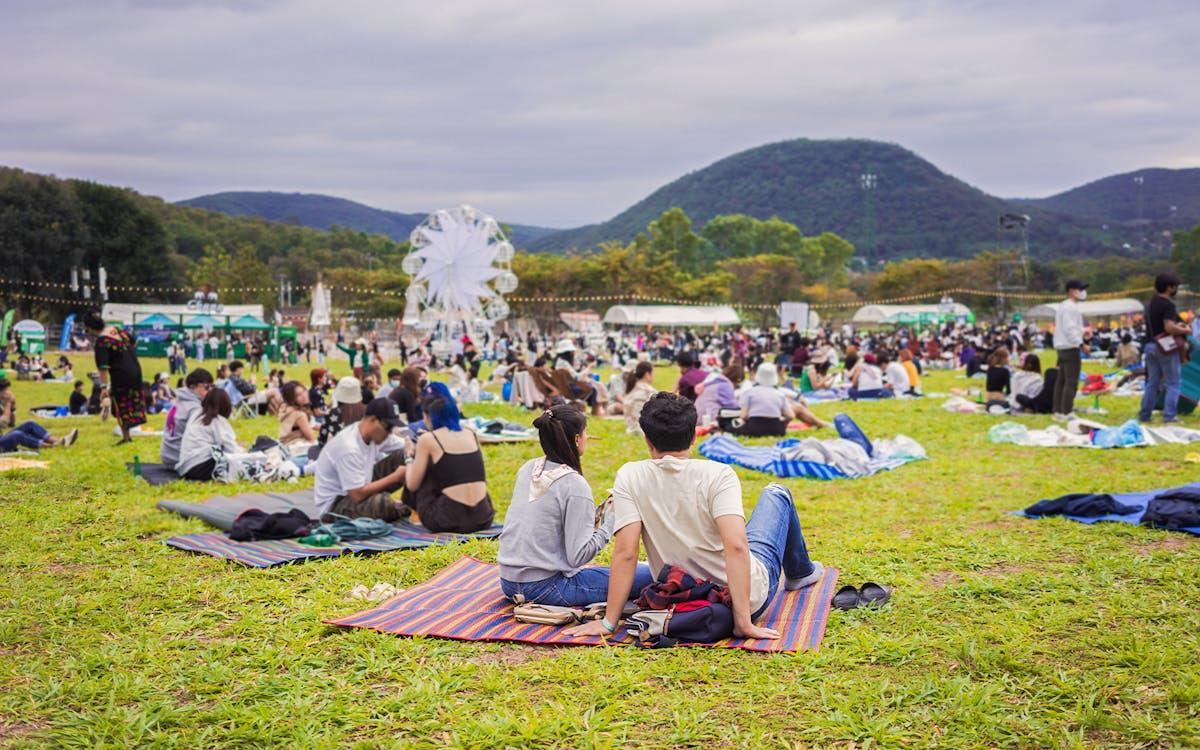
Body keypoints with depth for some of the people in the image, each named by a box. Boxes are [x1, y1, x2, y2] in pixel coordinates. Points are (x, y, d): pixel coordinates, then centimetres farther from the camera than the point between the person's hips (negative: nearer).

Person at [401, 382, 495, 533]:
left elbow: (412, 485, 3)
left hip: (448, 521, -4)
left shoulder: (427, 440, -3)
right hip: (482, 519, 4)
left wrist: (409, 456, 25)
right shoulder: (471, 435, 10)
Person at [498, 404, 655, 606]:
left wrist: (591, 519, 12)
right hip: (545, 587, -8)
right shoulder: (574, 485, -17)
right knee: (648, 574, -10)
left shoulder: (528, 469, 5)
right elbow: (578, 556, -18)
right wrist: (610, 521, -7)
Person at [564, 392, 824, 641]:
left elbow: (625, 553, -19)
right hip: (750, 598, -3)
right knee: (776, 493, 22)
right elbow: (735, 546, -32)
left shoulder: (629, 477, -15)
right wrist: (743, 623, -28)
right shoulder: (718, 475, -22)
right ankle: (800, 572, 47)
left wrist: (608, 623, -14)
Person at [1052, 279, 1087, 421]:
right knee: (1071, 381, -10)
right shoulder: (1071, 307, -14)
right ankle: (1066, 413, -12)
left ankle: (1058, 411, 16)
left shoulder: (1062, 306, 19)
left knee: (1061, 380, 12)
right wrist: (1081, 344, -21)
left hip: (1062, 348, 11)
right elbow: (1070, 329, -21)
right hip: (1071, 347, -11)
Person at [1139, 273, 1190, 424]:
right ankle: (1169, 416, -3)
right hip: (1166, 348, -8)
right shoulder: (1168, 305, -16)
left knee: (1152, 382, 13)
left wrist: (1176, 325, 16)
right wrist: (1185, 330, -8)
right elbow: (1170, 328, -25)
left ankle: (1144, 414, 13)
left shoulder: (1151, 303, 13)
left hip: (1150, 345, 8)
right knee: (1174, 382, 1)